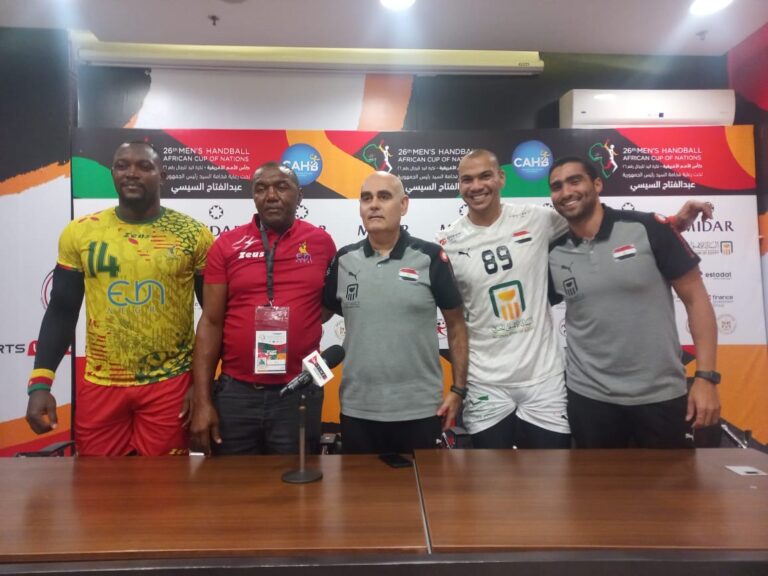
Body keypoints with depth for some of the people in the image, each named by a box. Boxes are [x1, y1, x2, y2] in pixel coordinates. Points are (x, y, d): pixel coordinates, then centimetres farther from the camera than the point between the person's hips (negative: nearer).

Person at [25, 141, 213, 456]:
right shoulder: (79, 232, 1)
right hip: (99, 384, 2)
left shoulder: (193, 235, -4)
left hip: (170, 384, -2)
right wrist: (40, 383, -1)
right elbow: (62, 312, 6)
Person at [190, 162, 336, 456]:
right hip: (235, 391, 1)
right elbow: (211, 322, -1)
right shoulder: (226, 245, 0)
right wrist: (201, 401, -4)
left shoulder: (321, 242, 1)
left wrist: (297, 324, -1)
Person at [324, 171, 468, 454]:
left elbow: (456, 325, 1)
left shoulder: (431, 258, -6)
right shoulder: (343, 261, 2)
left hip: (420, 410, -2)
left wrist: (458, 388, -2)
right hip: (357, 410, 3)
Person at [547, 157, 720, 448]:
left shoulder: (648, 229, -8)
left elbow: (695, 298, -4)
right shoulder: (552, 256, -1)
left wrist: (706, 376, -8)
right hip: (589, 398, 2)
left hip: (661, 396, -1)